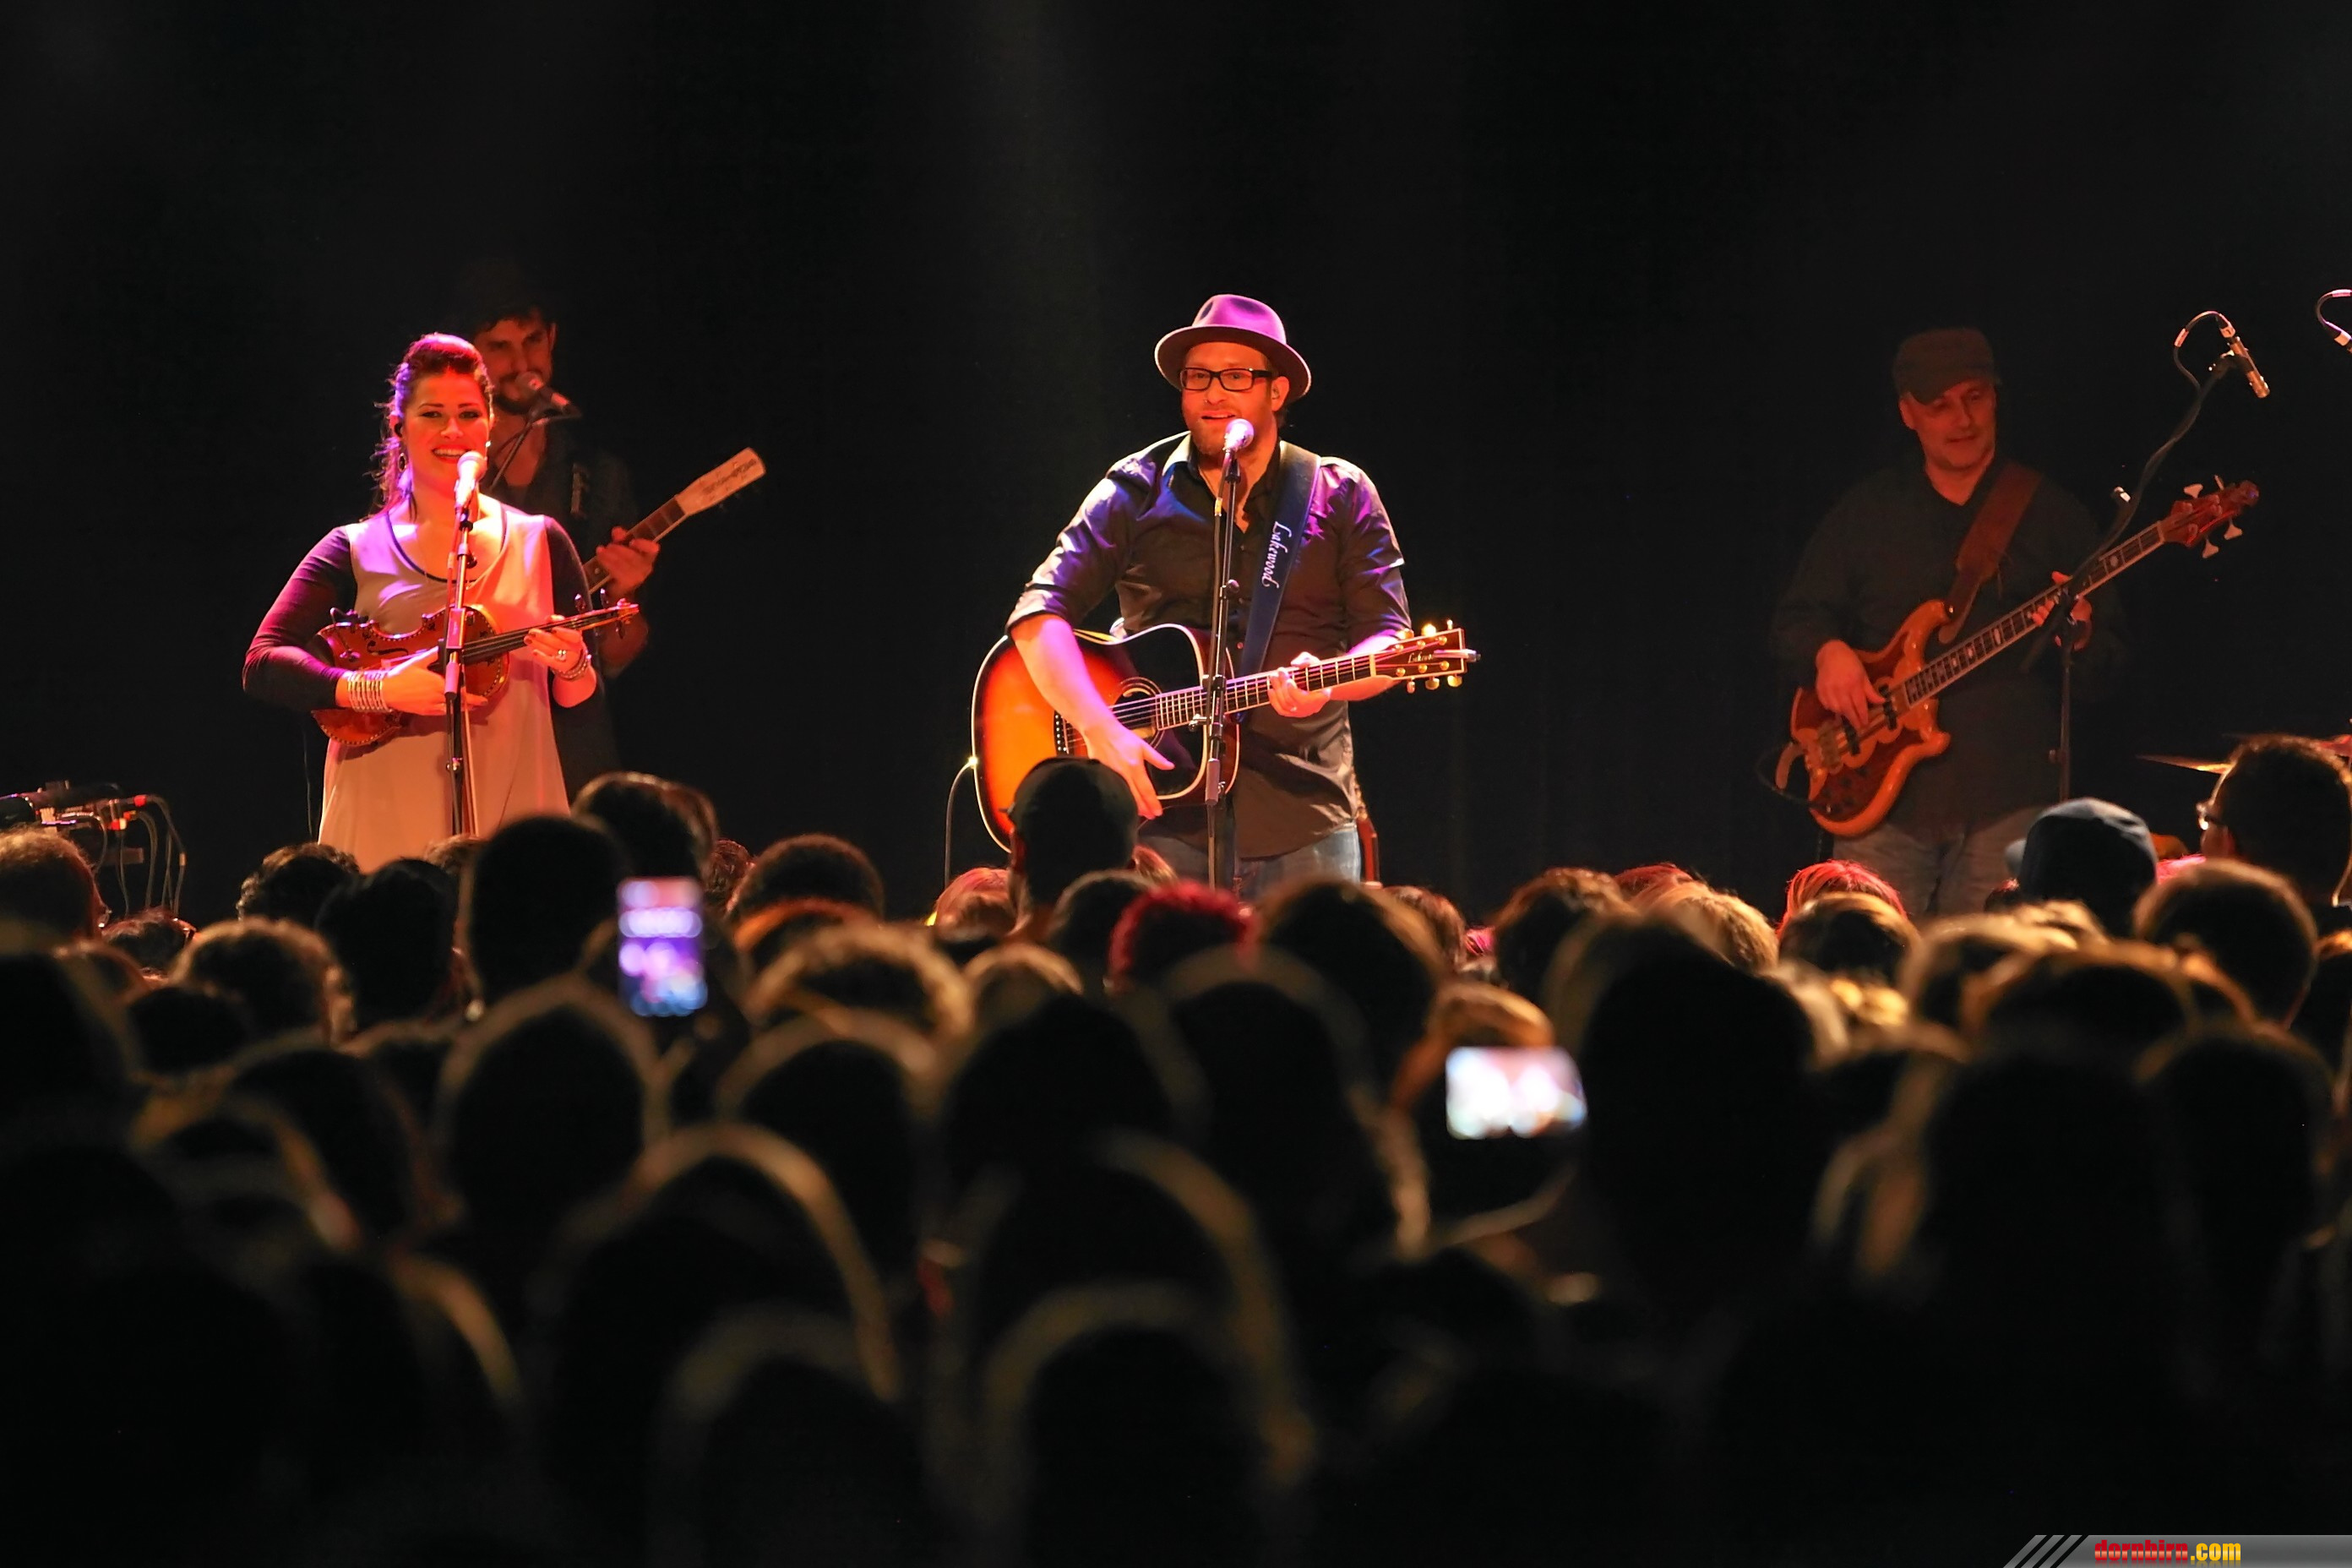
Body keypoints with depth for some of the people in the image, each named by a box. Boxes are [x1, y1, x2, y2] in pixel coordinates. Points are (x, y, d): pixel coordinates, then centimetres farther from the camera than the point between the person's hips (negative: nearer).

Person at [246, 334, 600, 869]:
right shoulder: (356, 550, 7)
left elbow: (581, 703, 14)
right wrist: (375, 689, -17)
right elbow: (263, 664, -4)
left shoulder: (539, 544, 11)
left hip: (511, 822, 1)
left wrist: (572, 667, -10)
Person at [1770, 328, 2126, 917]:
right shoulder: (1867, 511, 13)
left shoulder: (2051, 514, 7)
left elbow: (2104, 664, 5)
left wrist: (2077, 638, -18)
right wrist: (1827, 650, -6)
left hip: (2006, 803, -1)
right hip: (1886, 795, 1)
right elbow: (1792, 621, 16)